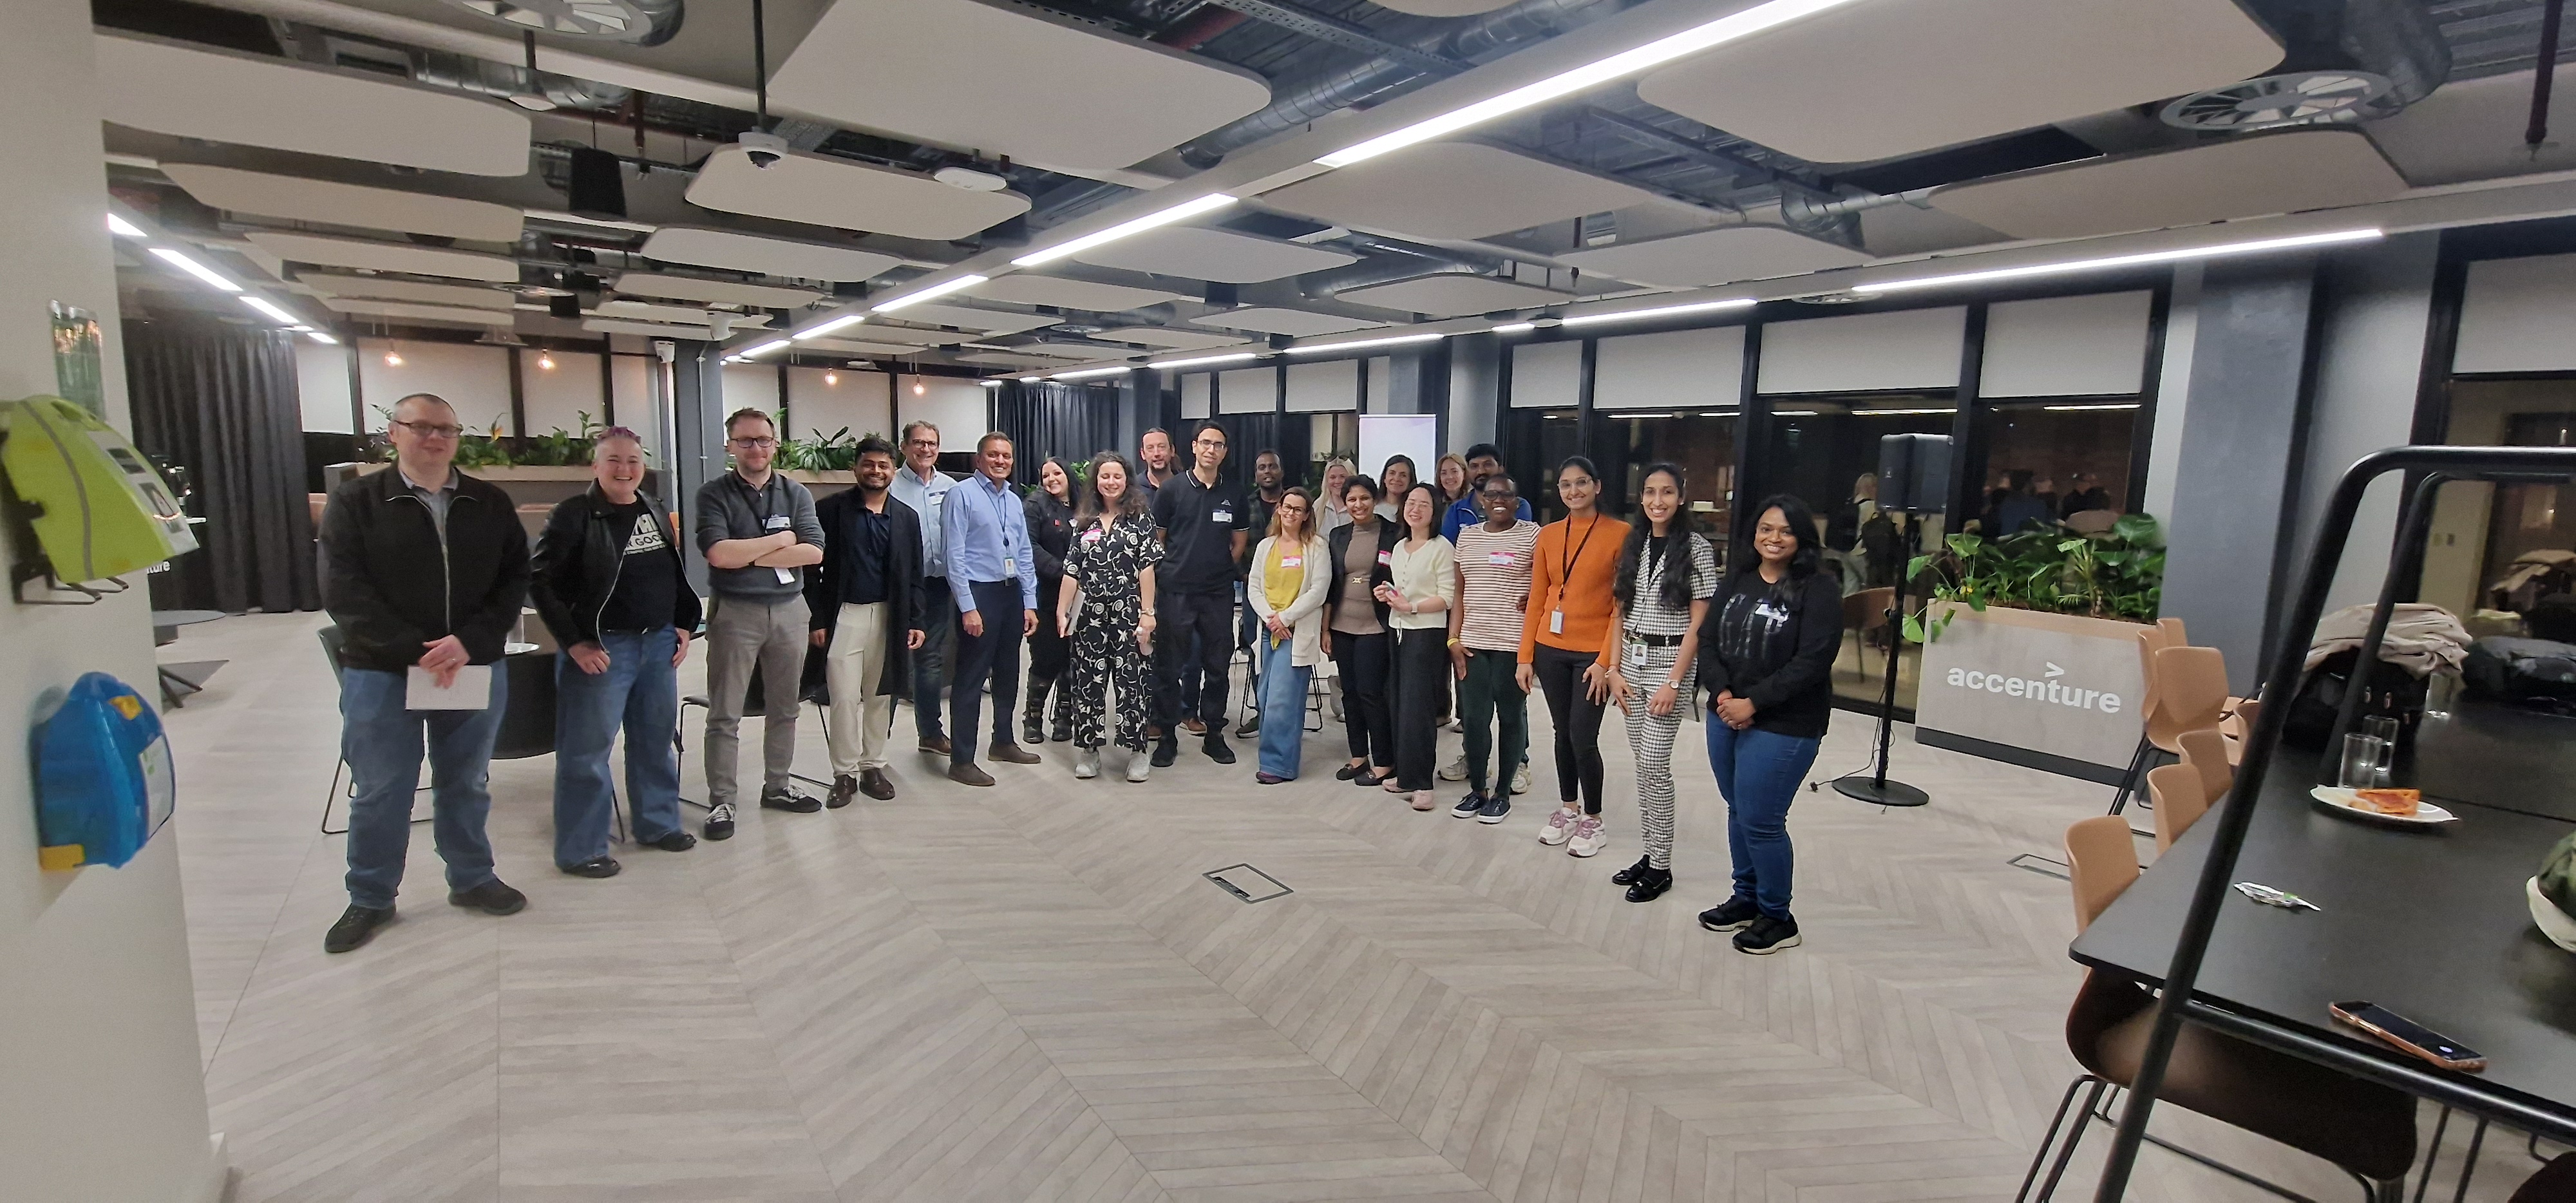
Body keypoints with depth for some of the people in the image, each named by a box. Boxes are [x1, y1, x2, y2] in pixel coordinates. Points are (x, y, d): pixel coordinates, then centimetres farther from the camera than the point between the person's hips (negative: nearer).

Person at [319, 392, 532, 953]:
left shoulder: (490, 504, 5)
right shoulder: (355, 501, -2)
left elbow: (515, 580, 1)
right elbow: (344, 592, -9)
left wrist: (469, 642, -14)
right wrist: (414, 651, -18)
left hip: (476, 669, 2)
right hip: (380, 673, -2)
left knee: (466, 785, 14)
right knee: (380, 793, 9)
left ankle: (472, 879, 30)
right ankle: (371, 900, 25)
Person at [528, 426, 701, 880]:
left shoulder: (655, 511, 9)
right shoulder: (574, 515, -10)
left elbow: (676, 574, 18)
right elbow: (540, 581, -12)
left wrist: (683, 626, 10)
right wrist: (573, 643, -14)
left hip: (659, 643, 6)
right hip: (601, 647, -6)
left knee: (657, 738, 15)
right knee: (587, 748, 3)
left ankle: (658, 823, 29)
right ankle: (579, 849, 14)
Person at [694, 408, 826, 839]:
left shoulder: (796, 493, 5)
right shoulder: (714, 494, -2)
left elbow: (814, 552, -7)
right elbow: (719, 554, -17)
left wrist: (749, 556, -12)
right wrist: (781, 540, -9)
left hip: (789, 610, 3)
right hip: (734, 612, -3)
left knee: (784, 709, 13)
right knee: (724, 716, 1)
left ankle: (776, 787, 27)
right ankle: (721, 802, 10)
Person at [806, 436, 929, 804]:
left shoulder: (906, 517, 7)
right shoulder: (831, 509, -2)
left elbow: (914, 576, 9)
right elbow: (812, 567, -3)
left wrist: (916, 620, 2)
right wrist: (816, 619, -8)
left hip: (889, 616, 3)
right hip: (842, 615, -3)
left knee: (880, 698, 10)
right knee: (845, 698, -2)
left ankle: (873, 767, 22)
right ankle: (845, 773, 11)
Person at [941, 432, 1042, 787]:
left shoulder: (1015, 501, 13)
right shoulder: (963, 494, -8)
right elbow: (955, 555, -13)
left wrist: (1030, 604, 9)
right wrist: (968, 607, -18)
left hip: (1012, 593, 7)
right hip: (979, 593, -7)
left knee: (1008, 673, 17)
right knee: (971, 678, -3)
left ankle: (1003, 742, 32)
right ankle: (961, 761, 4)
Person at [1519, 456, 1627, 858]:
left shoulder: (1620, 533, -6)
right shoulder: (1548, 534, 6)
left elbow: (1623, 603, -8)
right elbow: (1537, 599, 7)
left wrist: (1607, 660, -12)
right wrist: (1525, 656, 3)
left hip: (1593, 654, -4)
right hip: (1550, 650, 4)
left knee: (1583, 738, -2)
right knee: (1562, 733, 14)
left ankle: (1593, 821, 17)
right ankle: (1567, 810, 31)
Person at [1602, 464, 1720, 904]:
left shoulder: (1696, 548, -7)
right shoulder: (1633, 544, 9)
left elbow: (1699, 623, -10)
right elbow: (1620, 613, 11)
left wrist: (1674, 683, -14)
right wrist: (1616, 670, 4)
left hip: (1670, 663, -5)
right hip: (1632, 662, 6)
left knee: (1655, 765, -5)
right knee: (1641, 763, 10)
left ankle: (1661, 867, 7)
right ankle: (1648, 853, 21)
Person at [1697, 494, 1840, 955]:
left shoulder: (1818, 590, -9)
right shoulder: (1736, 582, 8)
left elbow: (1811, 663, -16)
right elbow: (1708, 641, 5)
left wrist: (1753, 703, -18)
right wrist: (1721, 692, -11)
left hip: (1783, 726, -6)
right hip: (1726, 718, 6)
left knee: (1760, 821, -1)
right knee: (1738, 812, 16)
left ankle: (1777, 918, 19)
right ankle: (1746, 899, 34)